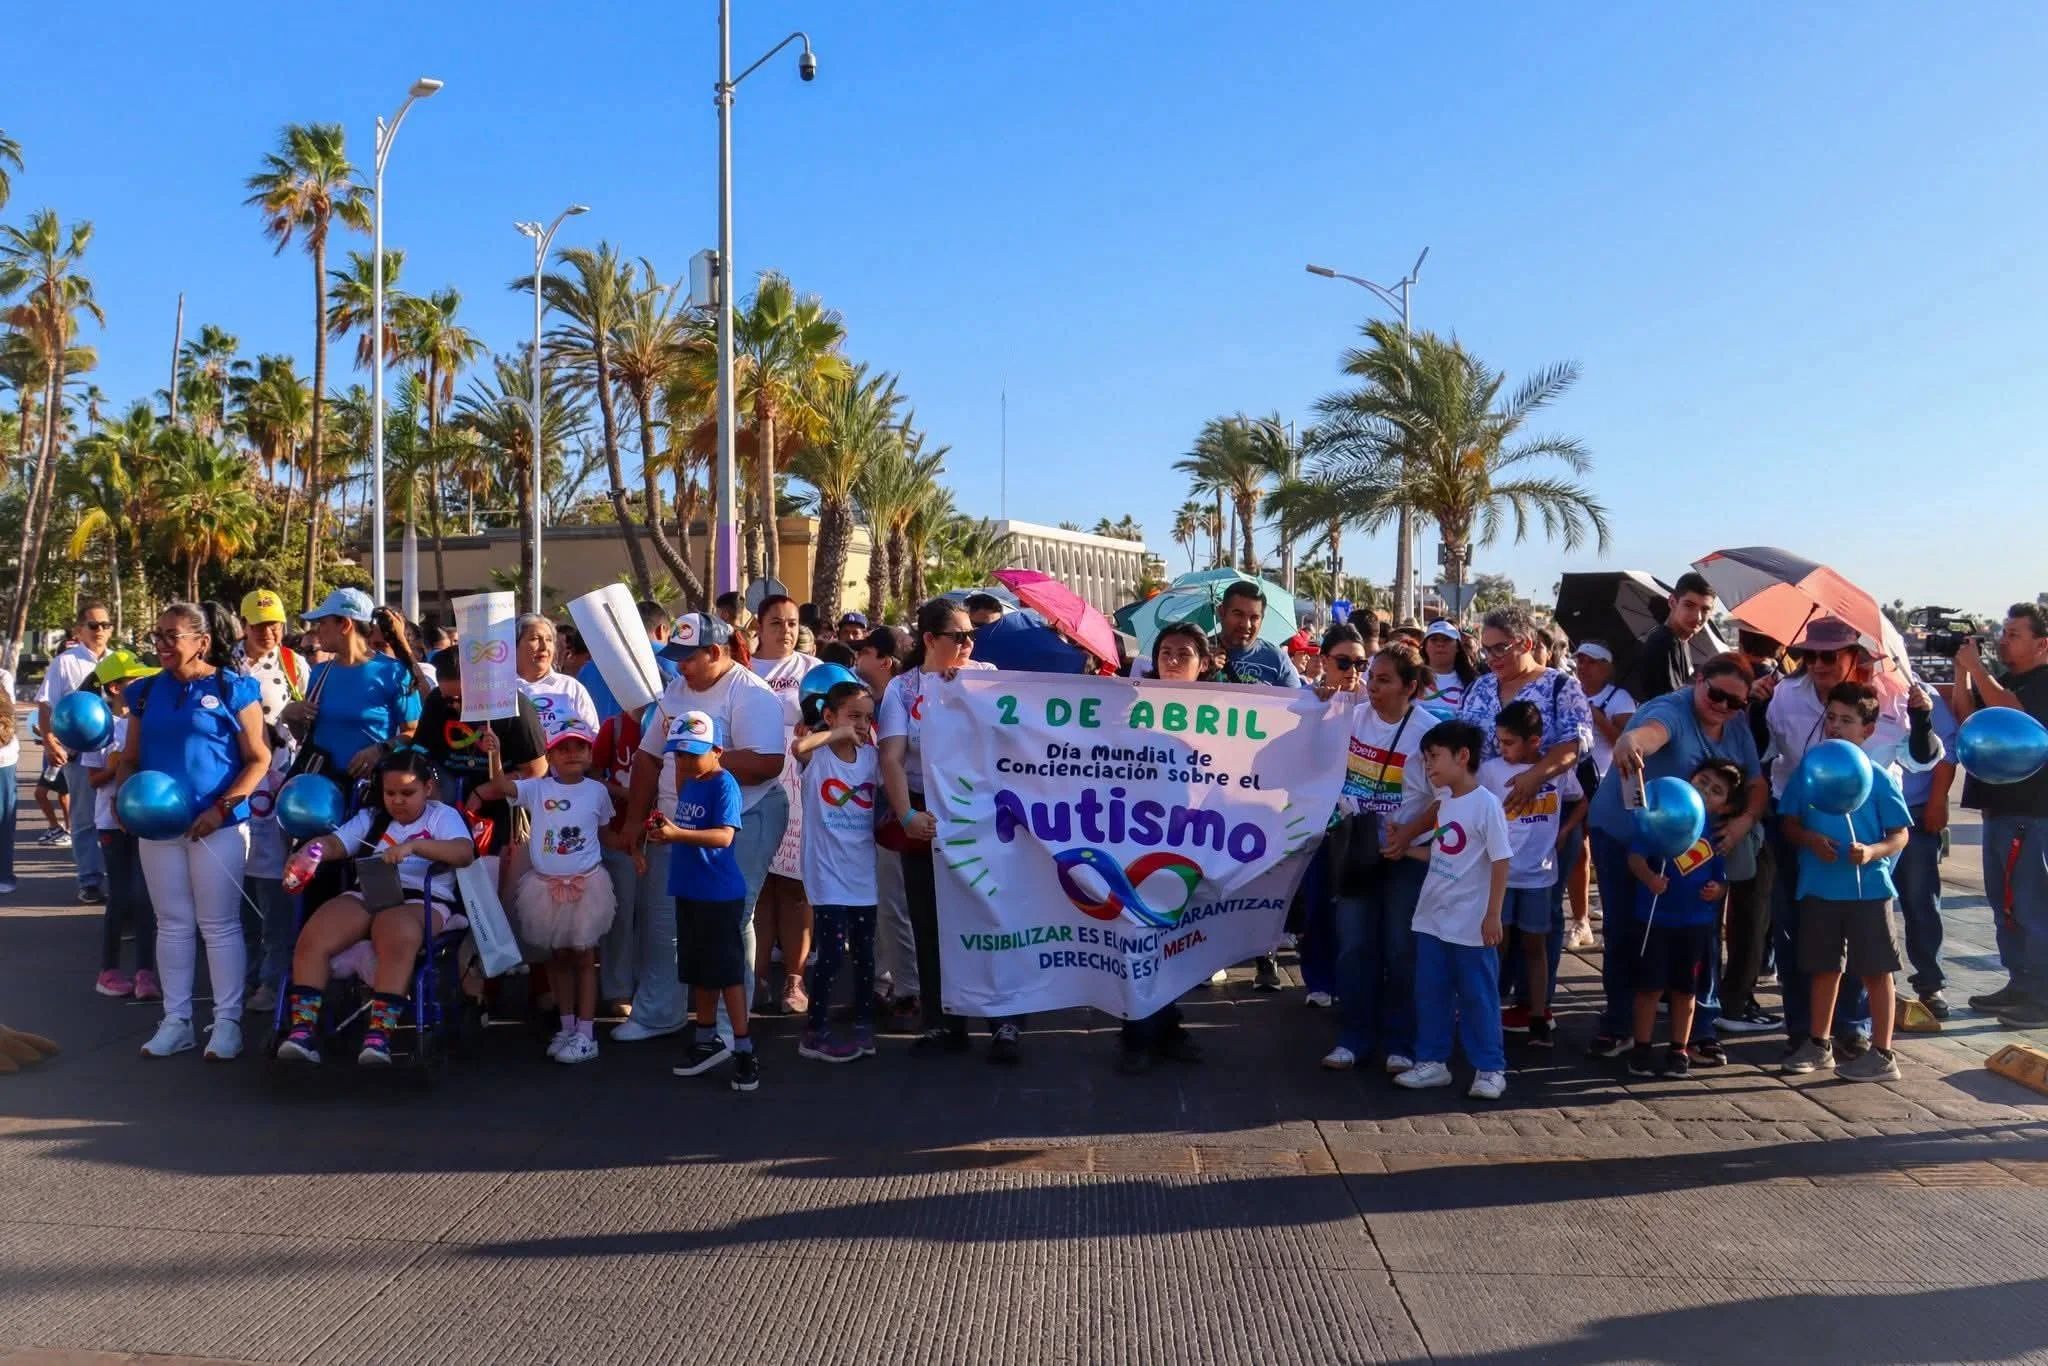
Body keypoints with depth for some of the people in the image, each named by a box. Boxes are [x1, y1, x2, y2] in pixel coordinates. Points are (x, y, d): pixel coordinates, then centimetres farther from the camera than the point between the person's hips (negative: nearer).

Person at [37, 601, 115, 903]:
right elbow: (46, 705, -3)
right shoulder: (65, 662, -2)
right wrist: (49, 742, -15)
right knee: (84, 819, 4)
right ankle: (90, 880, 10)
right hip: (80, 751, -3)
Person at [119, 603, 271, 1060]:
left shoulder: (233, 688, -4)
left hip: (217, 825, -5)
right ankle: (176, 1020, 19)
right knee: (173, 924, 11)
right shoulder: (147, 691, 11)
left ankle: (228, 1021, 8)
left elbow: (259, 759, -5)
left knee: (219, 925, 0)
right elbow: (130, 758, 16)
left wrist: (222, 807, -15)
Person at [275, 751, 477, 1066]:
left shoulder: (442, 815, 10)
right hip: (369, 894, 5)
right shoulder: (371, 817, 24)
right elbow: (335, 843, 8)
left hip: (422, 900, -5)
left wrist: (414, 845, -24)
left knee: (397, 935, -39)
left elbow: (464, 853, -9)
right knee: (312, 938, -24)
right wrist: (308, 853, -17)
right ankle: (302, 1031, -26)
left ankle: (379, 1036, -43)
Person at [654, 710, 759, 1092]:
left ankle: (744, 1050, 4)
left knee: (727, 971, -3)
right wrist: (665, 831, -2)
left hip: (720, 896, -8)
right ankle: (707, 1041, 30)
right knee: (699, 971, 17)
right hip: (689, 892, 8)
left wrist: (677, 833, -37)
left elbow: (724, 836, -27)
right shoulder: (689, 784, 10)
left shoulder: (725, 785, -15)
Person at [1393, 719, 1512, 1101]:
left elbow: (1500, 861, -15)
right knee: (1430, 994, 11)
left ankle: (1490, 1069, 13)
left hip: (1471, 923, -7)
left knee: (1478, 997, 3)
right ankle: (1432, 1062, 21)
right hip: (1433, 918, 7)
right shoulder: (1443, 801, 7)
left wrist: (1493, 915, -16)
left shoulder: (1486, 804, -15)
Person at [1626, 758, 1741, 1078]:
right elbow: (1635, 855, -13)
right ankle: (1641, 1048, 15)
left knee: (1686, 989, 12)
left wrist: (1718, 890, -16)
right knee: (1650, 986, 2)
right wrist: (1649, 878, -31)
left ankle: (1678, 1050, 25)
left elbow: (1722, 879, 7)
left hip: (1697, 923, 3)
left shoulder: (1720, 834, 1)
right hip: (1654, 918, -3)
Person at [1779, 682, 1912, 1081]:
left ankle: (1881, 1054, 15)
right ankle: (1818, 1044, 28)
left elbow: (1900, 835, -2)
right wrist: (1811, 840, -13)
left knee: (1875, 970, 5)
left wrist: (1873, 851, -21)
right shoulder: (1809, 767, 2)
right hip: (1819, 887, 3)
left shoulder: (1878, 778, -5)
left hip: (1868, 888, -3)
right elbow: (1789, 822, 7)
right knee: (1824, 968, 15)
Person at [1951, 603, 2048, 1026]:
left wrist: (1976, 668, -19)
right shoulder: (2001, 680, 16)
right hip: (2000, 806, 9)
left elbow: (2012, 713, -25)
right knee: (2005, 901, 14)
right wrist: (1962, 670, -1)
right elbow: (1966, 719, 9)